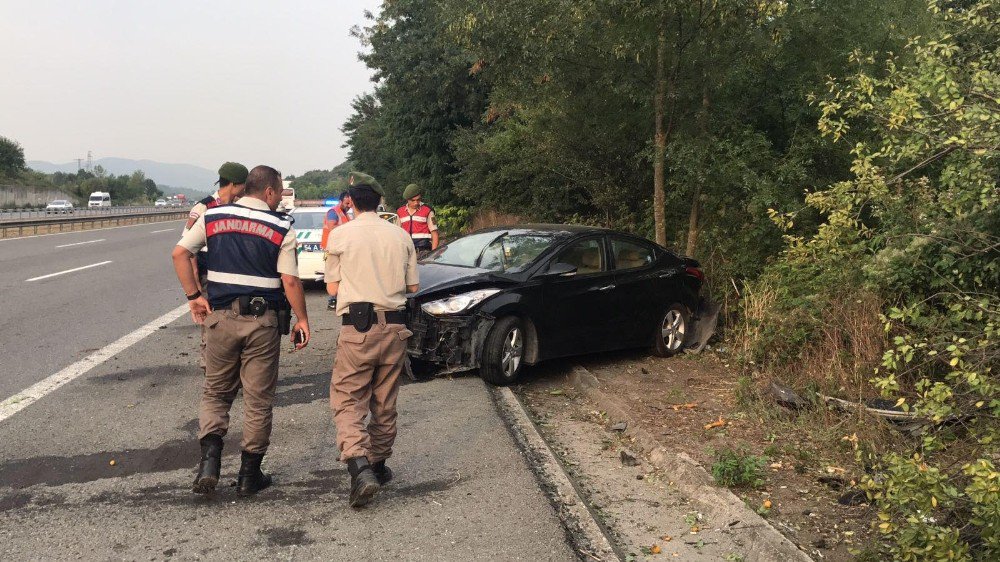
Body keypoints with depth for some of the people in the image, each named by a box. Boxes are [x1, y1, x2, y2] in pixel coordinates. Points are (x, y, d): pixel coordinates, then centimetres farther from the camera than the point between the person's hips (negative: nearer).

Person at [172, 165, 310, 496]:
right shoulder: (281, 228, -4)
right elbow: (290, 281, -9)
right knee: (258, 399, 8)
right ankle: (250, 474, 15)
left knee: (215, 392, 16)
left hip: (221, 316, 2)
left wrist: (194, 297, 5)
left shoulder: (213, 217, 5)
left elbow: (179, 254, 1)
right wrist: (302, 320, 1)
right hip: (263, 320, -2)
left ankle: (210, 458, -3)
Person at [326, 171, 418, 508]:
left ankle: (360, 467, -18)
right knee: (385, 403, 16)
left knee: (348, 401, 1)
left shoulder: (341, 235, -3)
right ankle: (378, 464, 28)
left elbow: (332, 288, 0)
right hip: (395, 327, 4)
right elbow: (412, 286, 9)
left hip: (358, 328, -3)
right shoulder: (400, 236, 5)